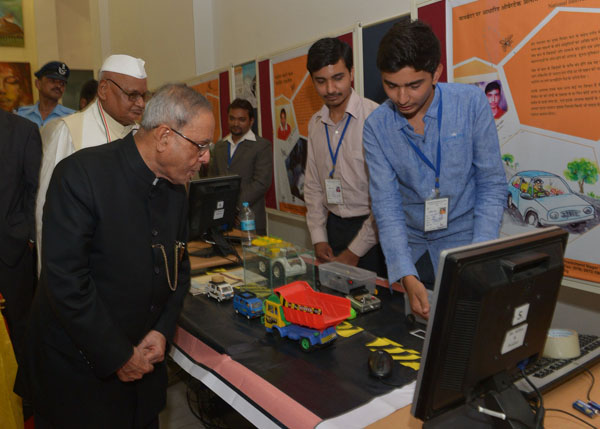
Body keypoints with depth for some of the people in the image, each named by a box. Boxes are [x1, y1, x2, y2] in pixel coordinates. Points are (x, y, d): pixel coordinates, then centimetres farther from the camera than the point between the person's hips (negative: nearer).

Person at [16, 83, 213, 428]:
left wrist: (163, 330, -4)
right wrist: (117, 357, -18)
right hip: (78, 368, -6)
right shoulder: (82, 174, -20)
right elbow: (66, 280, -24)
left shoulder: (176, 187, 2)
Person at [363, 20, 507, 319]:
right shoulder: (376, 126, -8)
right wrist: (407, 277, -24)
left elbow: (492, 186, -8)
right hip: (410, 250, 2)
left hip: (464, 241, -1)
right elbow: (386, 205, -11)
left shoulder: (471, 103, -11)